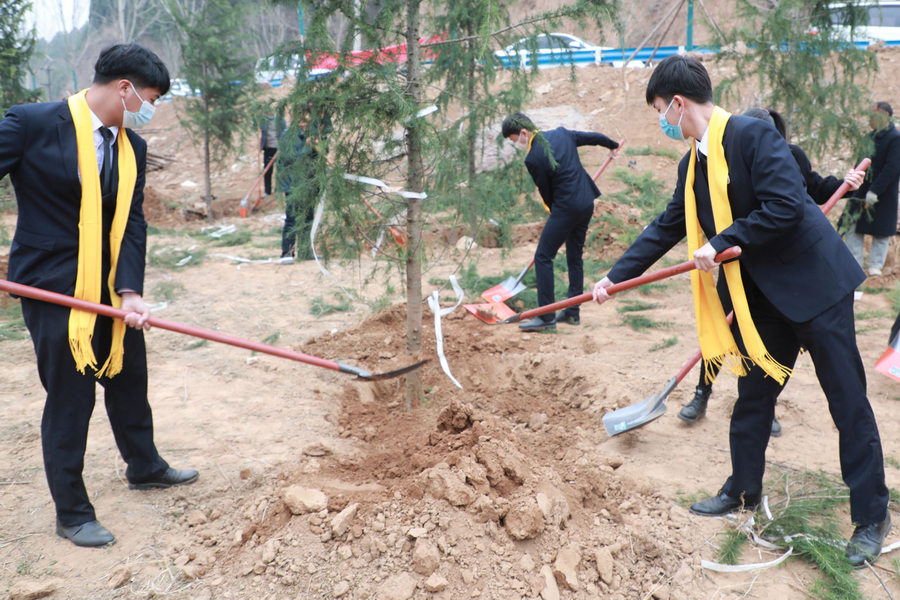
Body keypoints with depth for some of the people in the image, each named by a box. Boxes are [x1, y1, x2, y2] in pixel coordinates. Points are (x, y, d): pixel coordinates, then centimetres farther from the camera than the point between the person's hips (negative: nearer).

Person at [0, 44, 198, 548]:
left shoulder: (133, 148, 4)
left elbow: (132, 222, -1)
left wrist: (129, 291, -14)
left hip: (110, 284, 7)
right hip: (52, 286, -6)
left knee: (130, 377, 19)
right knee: (70, 394, 0)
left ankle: (144, 466, 43)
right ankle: (72, 513, 16)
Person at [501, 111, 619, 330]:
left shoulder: (533, 159, -16)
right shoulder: (561, 133, 6)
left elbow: (545, 192, -5)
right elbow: (594, 137, 20)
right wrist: (612, 145, 40)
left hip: (566, 209, -9)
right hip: (587, 204, 9)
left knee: (543, 257, -3)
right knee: (575, 257, 16)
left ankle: (546, 317, -5)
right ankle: (572, 312, 22)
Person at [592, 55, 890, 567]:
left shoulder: (753, 135, -18)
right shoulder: (694, 164, 8)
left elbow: (786, 205, -25)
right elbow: (667, 228, 15)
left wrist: (721, 243, -20)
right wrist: (616, 277, 14)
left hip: (815, 284, -8)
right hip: (764, 295, 8)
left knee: (849, 403, 3)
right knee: (753, 395, 16)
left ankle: (872, 517, 16)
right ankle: (744, 491, 34)